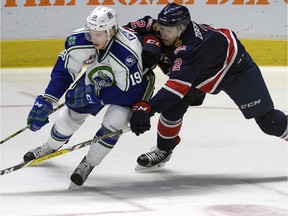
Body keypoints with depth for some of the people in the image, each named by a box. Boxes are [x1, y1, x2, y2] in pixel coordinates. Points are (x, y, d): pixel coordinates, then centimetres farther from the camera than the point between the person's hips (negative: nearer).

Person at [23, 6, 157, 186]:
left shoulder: (127, 53, -42)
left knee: (114, 120, -26)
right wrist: (45, 102, -28)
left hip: (133, 82, -4)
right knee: (70, 115, 6)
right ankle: (50, 148, 38)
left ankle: (89, 164, -4)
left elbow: (130, 94, -35)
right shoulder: (79, 41, -30)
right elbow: (63, 71, -20)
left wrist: (94, 95, -35)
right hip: (96, 80, 4)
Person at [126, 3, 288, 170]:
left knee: (266, 118, -1)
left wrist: (147, 108, -63)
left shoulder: (192, 47, -46)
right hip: (202, 72, 7)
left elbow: (178, 86, -54)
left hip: (235, 67, -7)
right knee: (173, 105, -10)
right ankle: (164, 150, 9)